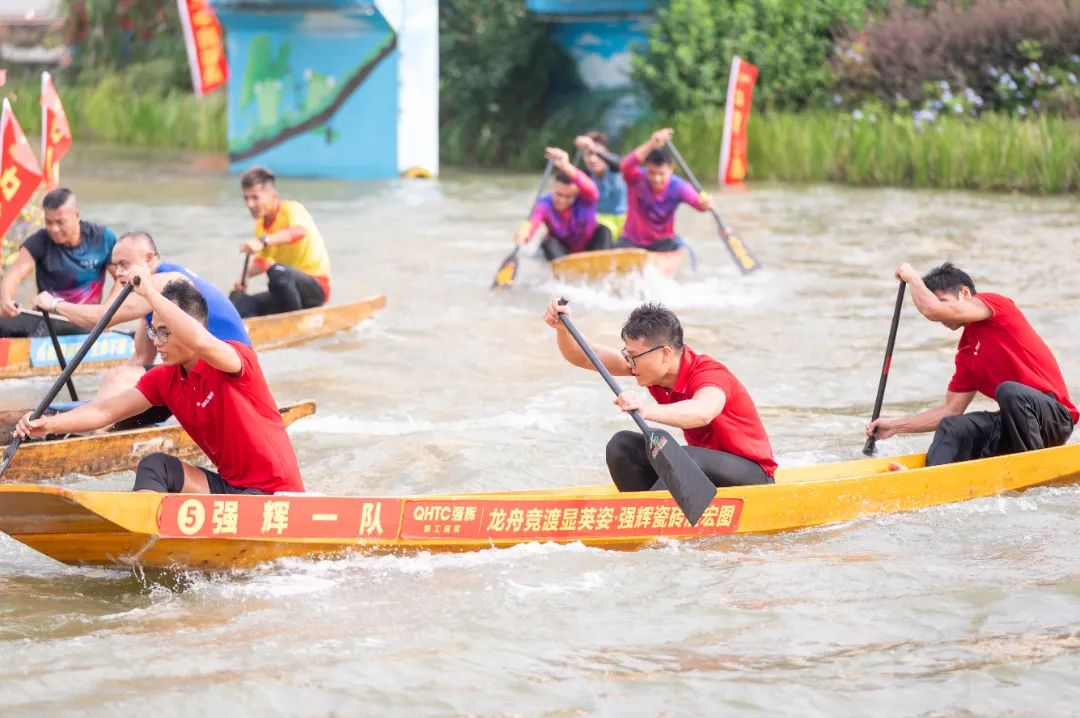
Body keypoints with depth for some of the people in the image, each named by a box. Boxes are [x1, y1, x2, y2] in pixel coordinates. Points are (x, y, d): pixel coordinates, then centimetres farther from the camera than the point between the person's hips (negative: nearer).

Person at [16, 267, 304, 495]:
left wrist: (149, 292, -34)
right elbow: (107, 411, -2)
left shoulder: (238, 357, -17)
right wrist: (50, 424, -18)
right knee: (156, 465, -8)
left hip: (275, 494, -8)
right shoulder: (164, 379, 5)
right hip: (230, 486, 8)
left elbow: (201, 342, -40)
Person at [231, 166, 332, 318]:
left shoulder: (291, 209, -12)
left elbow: (299, 231, -36)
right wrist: (246, 276, 0)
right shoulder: (260, 225, 12)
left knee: (278, 271, -38)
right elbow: (261, 261, 23)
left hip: (316, 287, -7)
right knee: (239, 303, -11)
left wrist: (263, 241, -51)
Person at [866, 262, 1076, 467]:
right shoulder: (965, 352, 17)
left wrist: (913, 277, 3)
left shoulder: (996, 303, -5)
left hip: (1055, 417, -7)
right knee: (951, 428, -11)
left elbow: (932, 310, -17)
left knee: (1008, 390, -34)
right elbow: (950, 410, 17)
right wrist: (895, 426, 12)